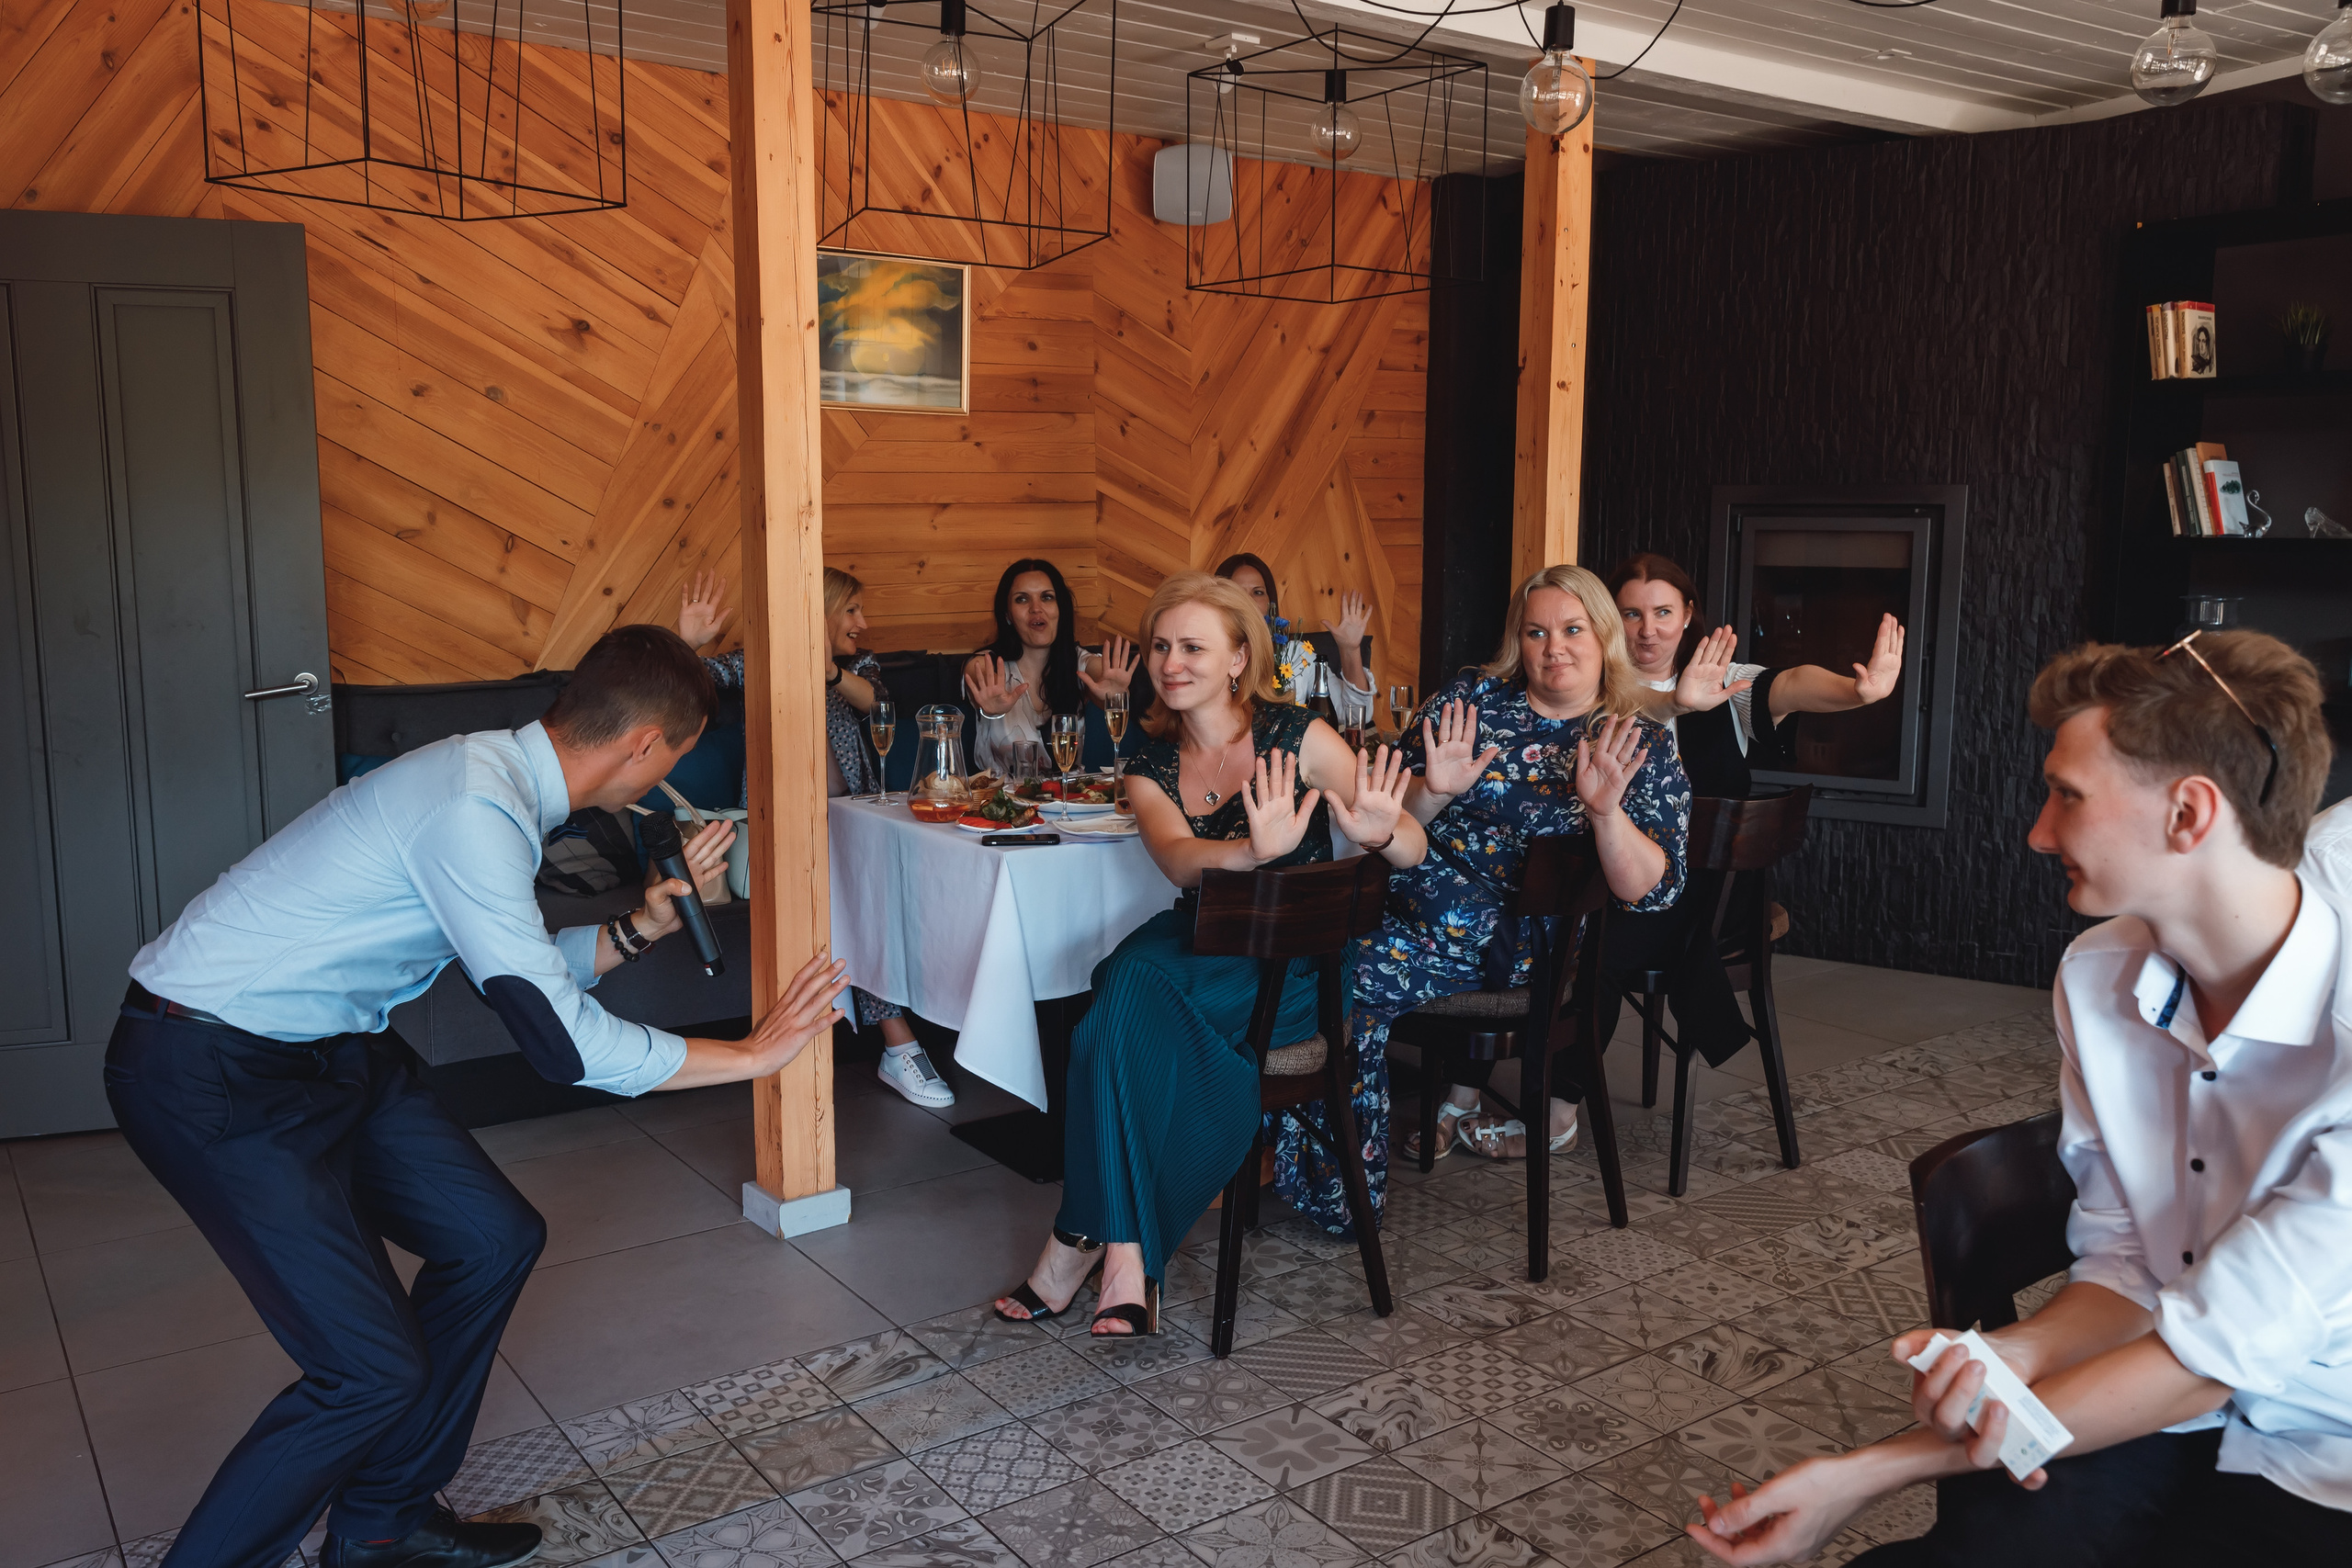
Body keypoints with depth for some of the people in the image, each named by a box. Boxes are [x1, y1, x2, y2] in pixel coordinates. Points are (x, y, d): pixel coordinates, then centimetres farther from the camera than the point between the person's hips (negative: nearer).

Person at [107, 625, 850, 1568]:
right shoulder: (474, 812, -27)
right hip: (209, 1076, -10)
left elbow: (522, 976, 13)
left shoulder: (496, 775, 3)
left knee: (494, 1237, 9)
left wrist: (640, 927, 1)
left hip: (329, 1044, 10)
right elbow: (563, 1043, -27)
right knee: (372, 1368, -13)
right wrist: (751, 1054, -18)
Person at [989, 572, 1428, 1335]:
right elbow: (1178, 859, -14)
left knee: (1135, 995, -31)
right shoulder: (1151, 765, 8)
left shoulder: (1298, 736, -4)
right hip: (1196, 948, 4)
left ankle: (1087, 1238, -23)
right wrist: (1253, 851, -37)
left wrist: (1378, 832, -32)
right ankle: (1127, 1258, -29)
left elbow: (1413, 849, -7)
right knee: (1133, 981, -32)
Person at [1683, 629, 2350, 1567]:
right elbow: (2124, 1266, 4)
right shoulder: (2096, 978, -2)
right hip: (2166, 1430, 4)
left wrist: (1863, 1477, -24)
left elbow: (2215, 1352, -23)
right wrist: (2021, 1350, -20)